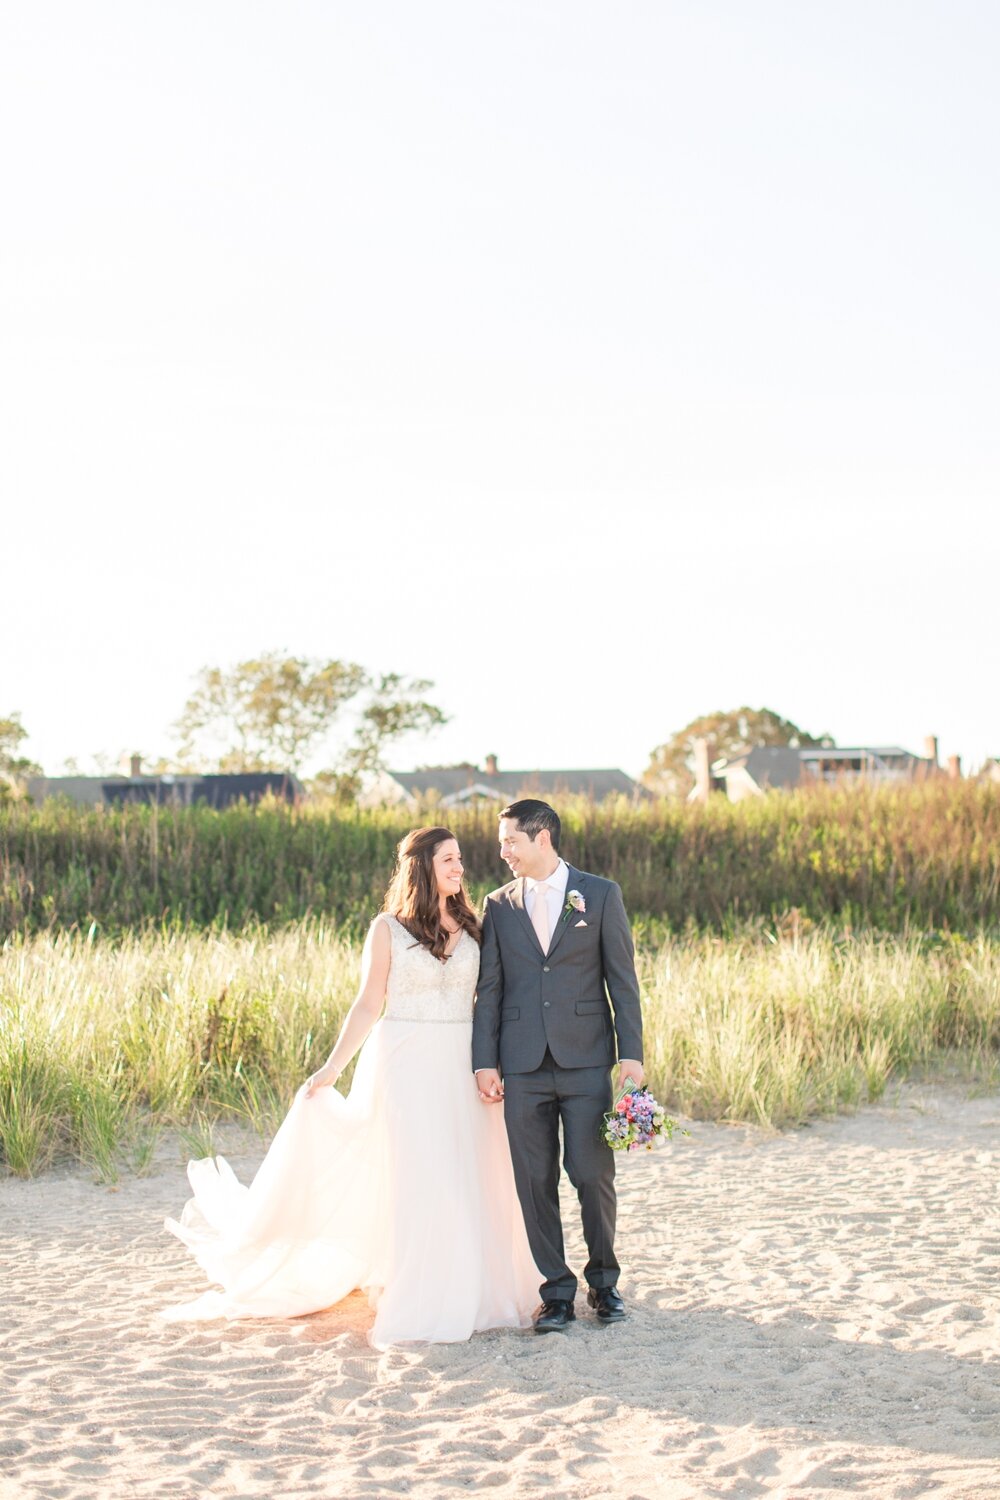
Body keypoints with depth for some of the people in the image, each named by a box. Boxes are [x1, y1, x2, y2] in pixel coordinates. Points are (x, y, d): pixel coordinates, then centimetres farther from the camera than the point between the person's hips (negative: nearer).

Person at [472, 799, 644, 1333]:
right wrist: (485, 1062, 1)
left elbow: (622, 981, 2)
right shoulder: (499, 905, 10)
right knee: (535, 1182, 2)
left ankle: (603, 1280, 16)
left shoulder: (600, 895, 3)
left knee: (592, 1174, -3)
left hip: (586, 1062, -2)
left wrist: (631, 1053, -5)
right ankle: (557, 1291, 11)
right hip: (524, 1067, 2)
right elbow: (489, 989, 9)